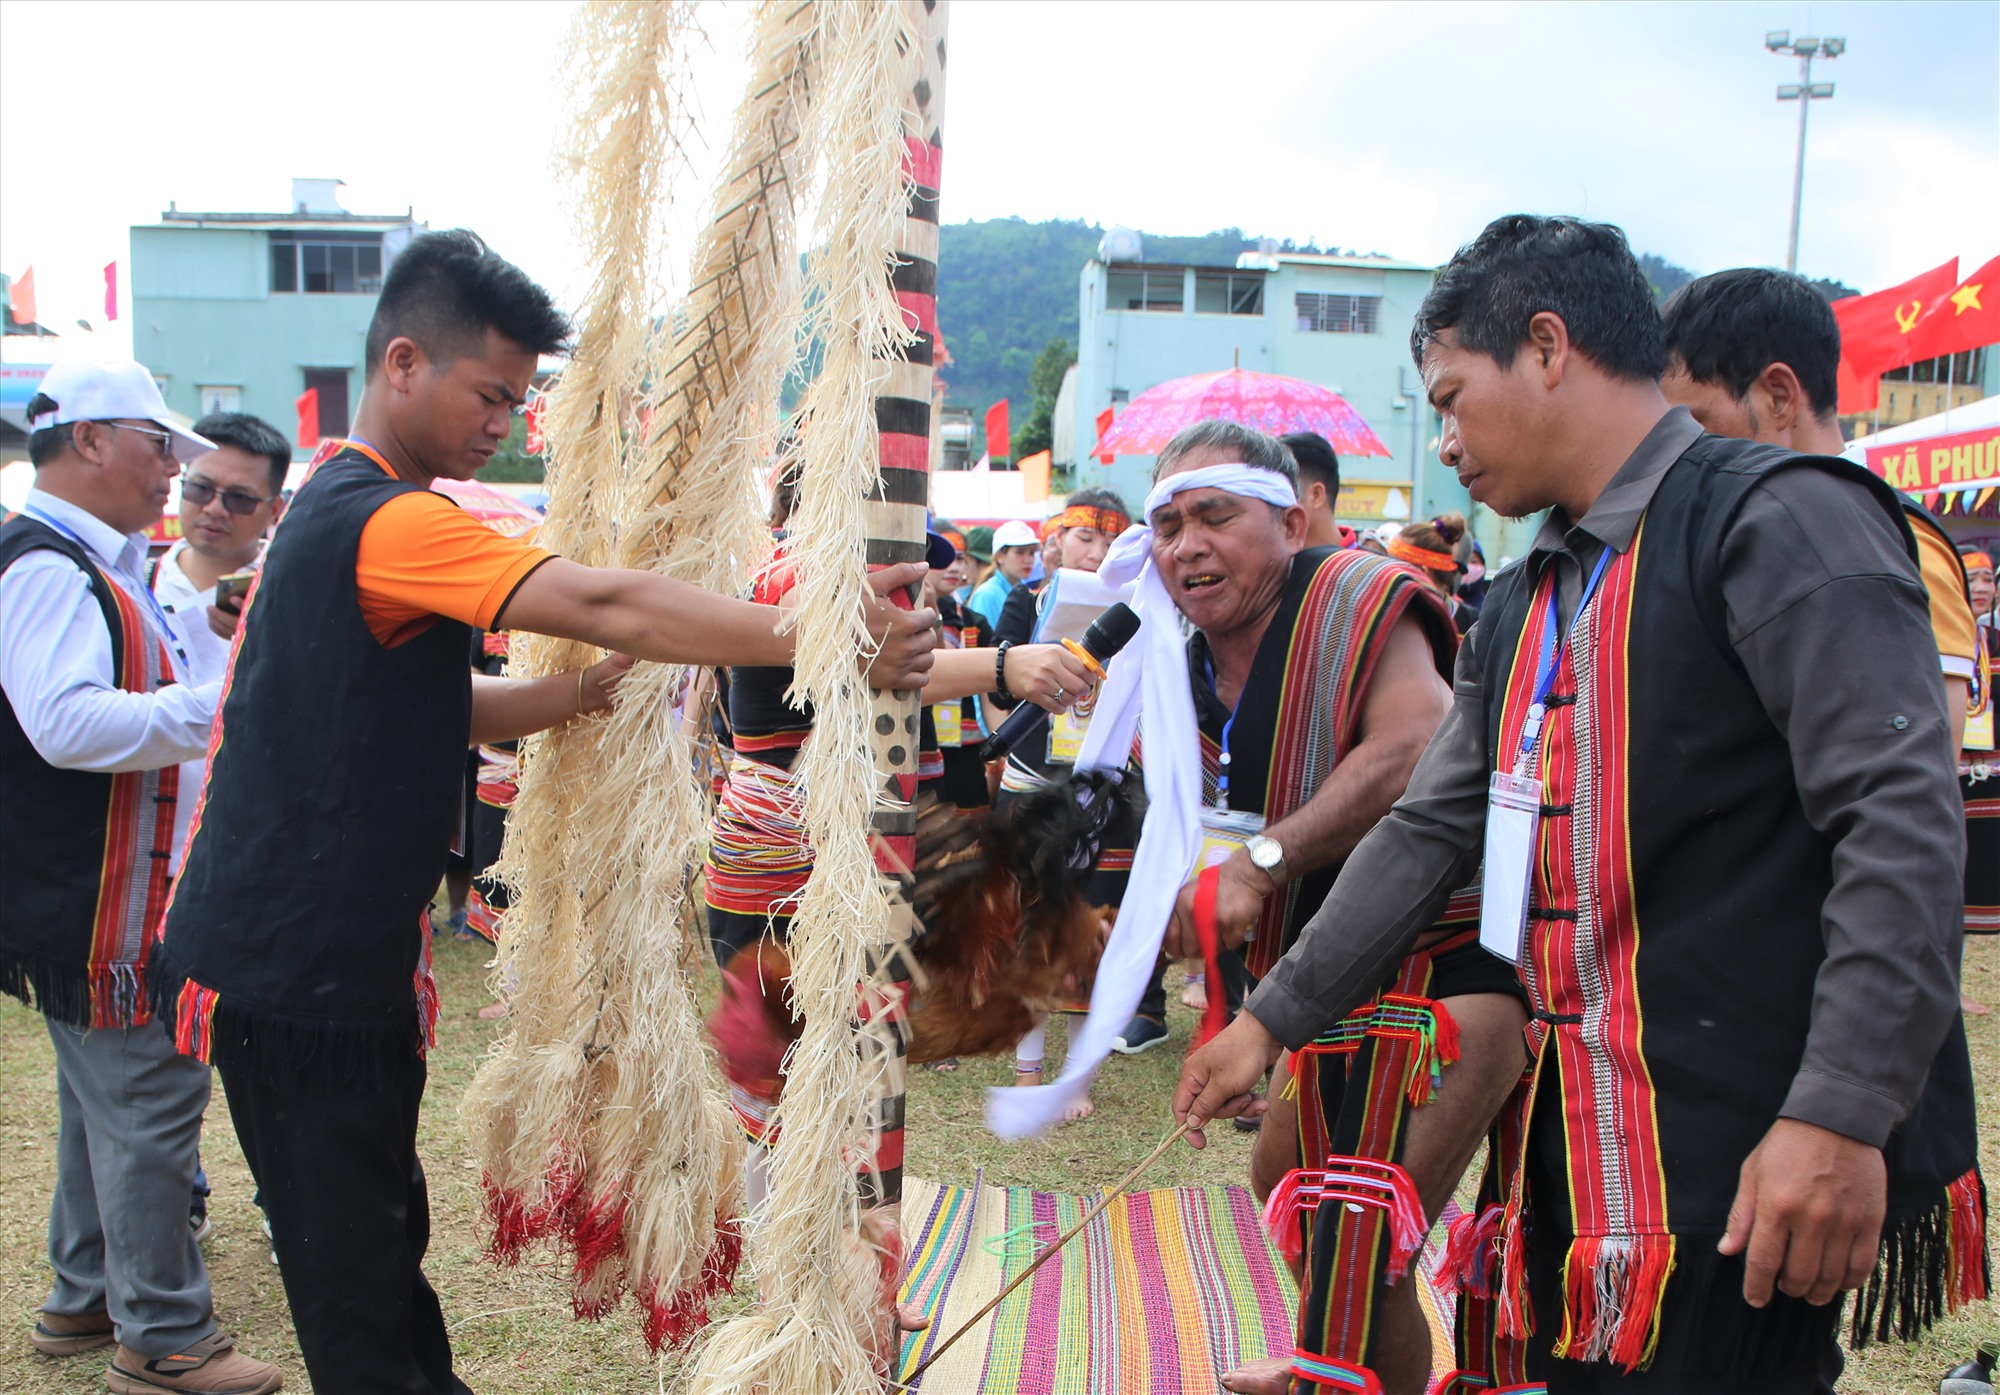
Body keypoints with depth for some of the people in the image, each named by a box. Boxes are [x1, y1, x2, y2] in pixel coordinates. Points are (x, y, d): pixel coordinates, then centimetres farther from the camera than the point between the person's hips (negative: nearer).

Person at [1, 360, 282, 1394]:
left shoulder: (91, 566, 16)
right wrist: (216, 705, -25)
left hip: (115, 896, 11)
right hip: (96, 907, -11)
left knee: (106, 1097, 20)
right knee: (150, 1103, -5)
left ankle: (86, 1299, 33)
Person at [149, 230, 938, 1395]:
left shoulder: (338, 509, 14)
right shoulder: (386, 519, -20)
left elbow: (445, 709, 14)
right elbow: (607, 604, -30)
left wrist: (596, 687, -1)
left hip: (331, 957, 10)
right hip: (297, 969, -10)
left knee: (378, 1242, 17)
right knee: (358, 1269, 0)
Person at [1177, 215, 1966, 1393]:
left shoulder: (1778, 522, -11)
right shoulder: (1526, 608, 15)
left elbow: (1903, 823, -18)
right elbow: (1430, 832, 18)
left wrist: (1841, 1116, -24)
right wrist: (1273, 1021, 18)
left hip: (1736, 1164, -8)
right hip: (1576, 1144, 8)